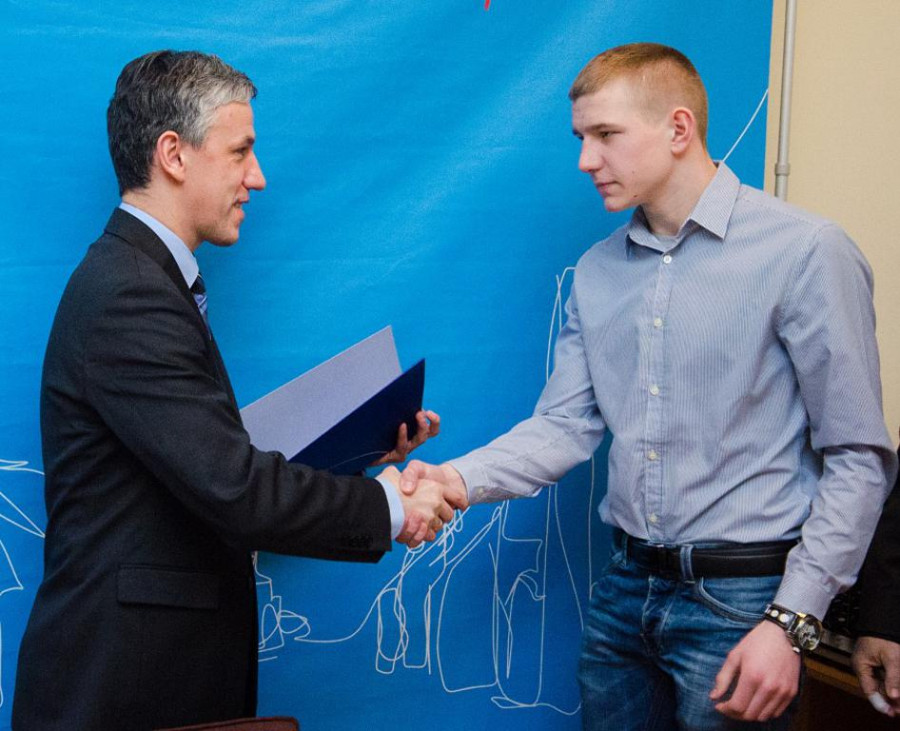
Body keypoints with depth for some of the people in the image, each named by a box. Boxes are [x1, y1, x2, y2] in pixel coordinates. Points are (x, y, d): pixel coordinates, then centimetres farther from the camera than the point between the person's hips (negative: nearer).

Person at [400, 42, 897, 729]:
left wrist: (790, 623, -15)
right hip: (626, 588, 5)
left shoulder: (805, 251, -11)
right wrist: (462, 479, -13)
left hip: (739, 598, -5)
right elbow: (565, 426, 5)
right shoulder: (597, 271, 7)